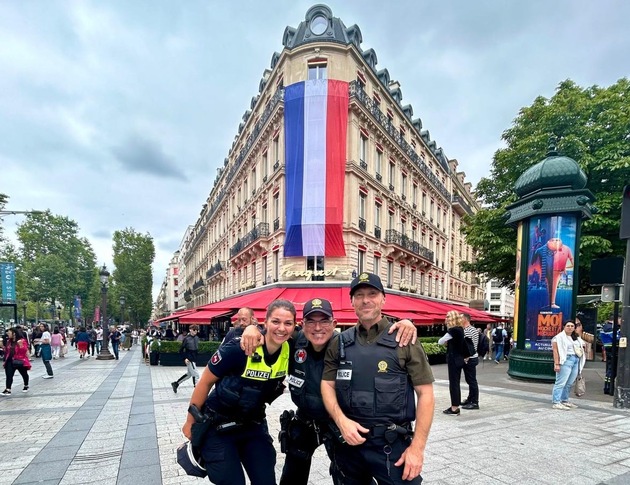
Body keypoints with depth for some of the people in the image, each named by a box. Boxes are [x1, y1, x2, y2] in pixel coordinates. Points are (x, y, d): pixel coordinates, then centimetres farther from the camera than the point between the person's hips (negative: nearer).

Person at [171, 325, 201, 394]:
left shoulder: (197, 338, 6)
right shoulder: (187, 338, -13)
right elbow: (181, 350, -9)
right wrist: (185, 358, -17)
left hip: (194, 359, 7)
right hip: (189, 360, -7)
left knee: (189, 374, 18)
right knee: (196, 374, -6)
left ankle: (175, 384, 33)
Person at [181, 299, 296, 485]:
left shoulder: (290, 351, -16)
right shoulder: (238, 349, -28)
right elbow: (205, 383, -15)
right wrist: (190, 422, -3)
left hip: (253, 425, 4)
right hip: (217, 426, -4)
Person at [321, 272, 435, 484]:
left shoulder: (404, 340, -7)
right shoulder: (339, 342, 3)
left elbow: (425, 393, -7)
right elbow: (327, 385, 5)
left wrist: (417, 447, -11)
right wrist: (341, 420, -12)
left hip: (392, 443, -3)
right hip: (349, 440, 4)